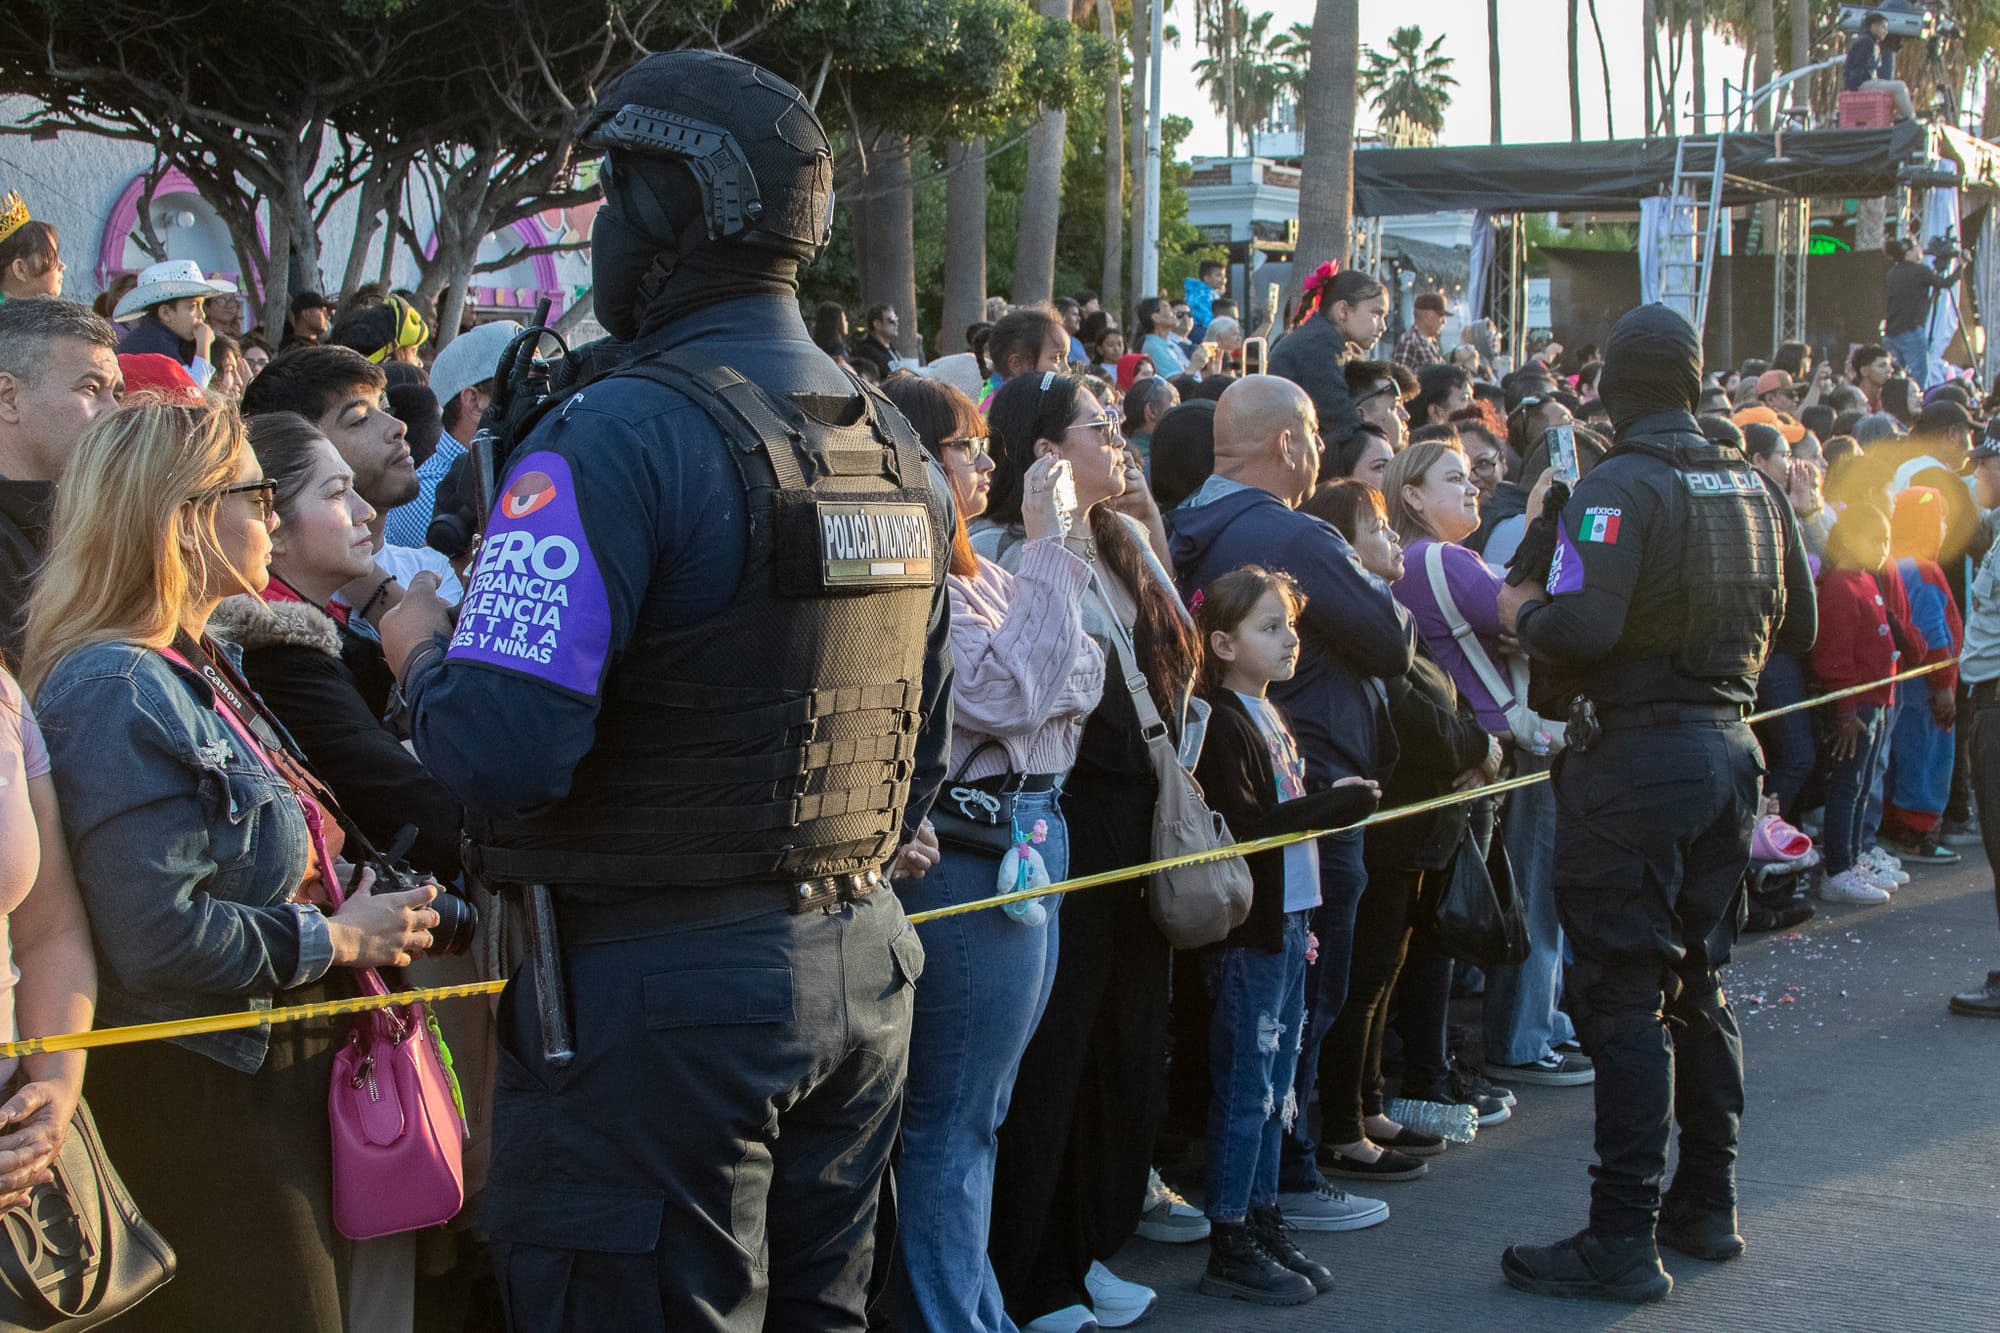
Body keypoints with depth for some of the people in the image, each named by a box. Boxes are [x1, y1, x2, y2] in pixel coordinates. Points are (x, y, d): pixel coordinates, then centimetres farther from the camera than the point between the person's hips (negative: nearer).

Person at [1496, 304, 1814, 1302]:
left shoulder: (1620, 488, -14)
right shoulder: (1752, 488, 9)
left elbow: (1580, 626, -26)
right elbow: (1795, 626, 17)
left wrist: (1521, 613, -6)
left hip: (1636, 759, -7)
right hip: (1727, 747, 8)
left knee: (1623, 994, -5)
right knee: (1696, 979, 18)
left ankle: (1623, 1240, -4)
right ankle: (1707, 1206, 26)